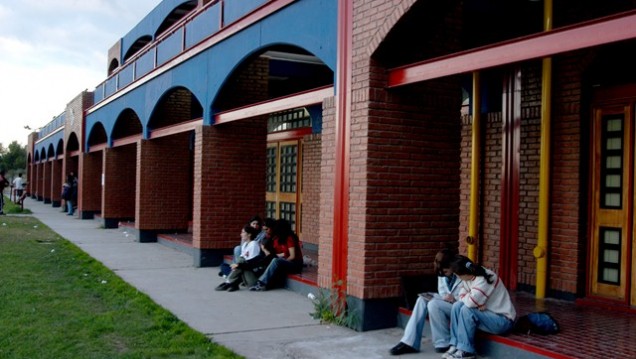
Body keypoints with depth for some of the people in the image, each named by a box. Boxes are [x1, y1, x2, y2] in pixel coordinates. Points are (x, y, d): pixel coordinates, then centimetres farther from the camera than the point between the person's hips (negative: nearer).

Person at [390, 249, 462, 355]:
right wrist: (437, 297, -11)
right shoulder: (442, 275, 5)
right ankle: (410, 342, -18)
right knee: (422, 300, -13)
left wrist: (454, 299, -30)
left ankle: (444, 343, -14)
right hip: (447, 304, 8)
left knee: (433, 304, -28)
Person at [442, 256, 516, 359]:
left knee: (467, 310, -25)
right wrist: (477, 303, -17)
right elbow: (462, 296, 2)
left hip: (503, 320, -9)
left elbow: (471, 302, -33)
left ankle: (466, 350, -17)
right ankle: (455, 344, -5)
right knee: (457, 306, -7)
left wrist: (466, 297, -10)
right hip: (487, 314, 9)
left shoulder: (484, 279, -26)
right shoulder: (469, 276, 0)